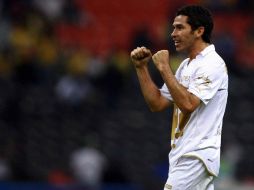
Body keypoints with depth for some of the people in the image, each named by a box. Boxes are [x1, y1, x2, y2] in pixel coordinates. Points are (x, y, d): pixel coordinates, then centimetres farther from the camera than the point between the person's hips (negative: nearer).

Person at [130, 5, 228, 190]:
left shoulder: (213, 64, -13)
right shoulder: (186, 65, 17)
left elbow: (187, 104, -24)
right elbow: (157, 103, 15)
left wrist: (164, 68, -18)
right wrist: (141, 67, 7)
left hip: (196, 157, -10)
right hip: (182, 154, 10)